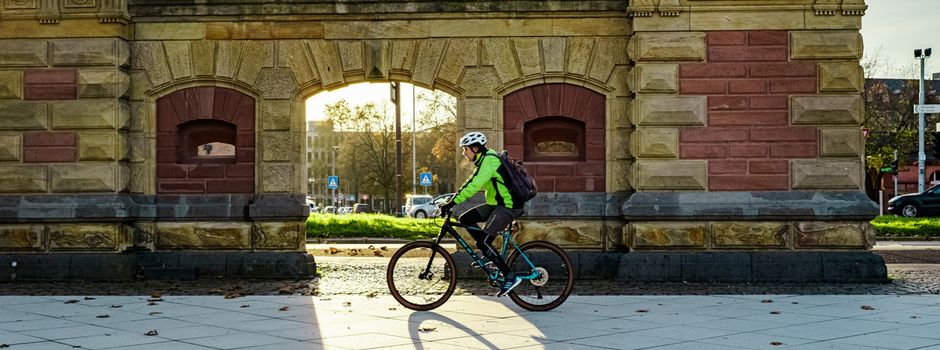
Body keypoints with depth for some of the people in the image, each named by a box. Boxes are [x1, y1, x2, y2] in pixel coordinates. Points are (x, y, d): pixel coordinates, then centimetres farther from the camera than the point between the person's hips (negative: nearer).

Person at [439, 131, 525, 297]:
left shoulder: (489, 160, -18)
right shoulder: (485, 160, 14)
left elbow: (474, 186, -27)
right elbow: (472, 182, 23)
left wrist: (453, 202, -27)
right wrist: (455, 196, 16)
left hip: (508, 206, -10)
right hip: (497, 204, 10)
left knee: (482, 241, -15)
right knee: (465, 219, 6)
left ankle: (510, 277, -10)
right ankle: (489, 253, 12)